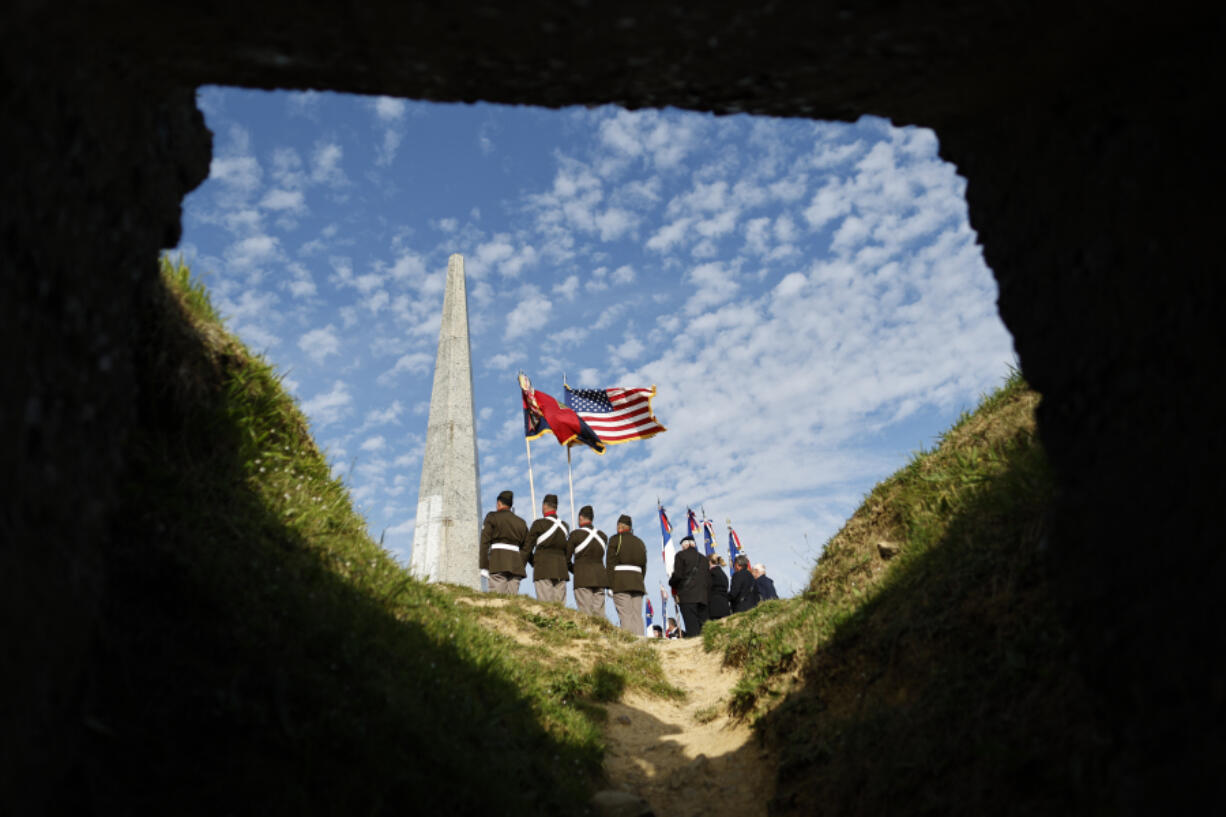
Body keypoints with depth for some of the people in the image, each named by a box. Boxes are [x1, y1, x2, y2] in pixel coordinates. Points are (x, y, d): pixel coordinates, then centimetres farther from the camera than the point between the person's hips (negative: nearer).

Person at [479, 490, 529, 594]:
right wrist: (520, 565, 12)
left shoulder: (492, 517, 7)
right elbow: (525, 548, 15)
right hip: (516, 564, 4)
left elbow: (484, 542, -2)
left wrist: (484, 567, -5)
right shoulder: (521, 522, 21)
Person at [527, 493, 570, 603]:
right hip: (561, 570, 5)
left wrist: (533, 563, 17)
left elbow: (528, 547, 2)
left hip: (543, 570, -5)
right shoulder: (565, 526, 12)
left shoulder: (539, 524, -3)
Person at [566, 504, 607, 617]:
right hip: (600, 577, 5)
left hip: (583, 578, -5)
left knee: (586, 613, -6)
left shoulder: (575, 534, -4)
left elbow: (567, 558, 0)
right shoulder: (602, 535, 10)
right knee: (599, 614, 4)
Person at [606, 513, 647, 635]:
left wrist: (610, 584, -6)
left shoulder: (615, 539, 3)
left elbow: (610, 564, -4)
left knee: (625, 617, -12)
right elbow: (643, 566, 18)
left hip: (621, 583, -5)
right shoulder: (639, 542, 20)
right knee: (637, 617, 0)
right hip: (637, 582, 5)